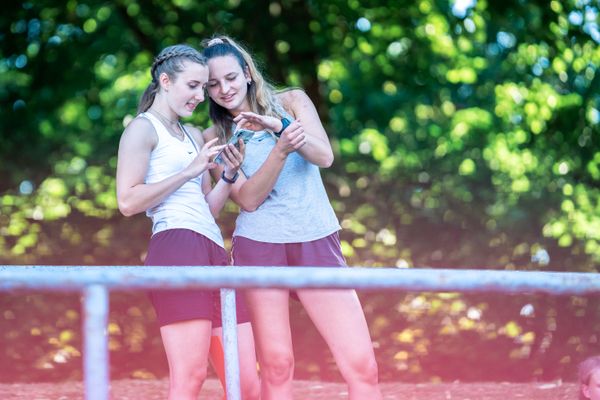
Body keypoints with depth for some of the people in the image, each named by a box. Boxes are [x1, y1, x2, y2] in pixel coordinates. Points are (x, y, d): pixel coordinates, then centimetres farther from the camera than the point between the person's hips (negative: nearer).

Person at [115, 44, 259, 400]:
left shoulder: (194, 136, 27)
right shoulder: (144, 128, 4)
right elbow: (128, 201, -9)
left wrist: (229, 175, 11)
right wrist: (189, 171, -8)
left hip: (214, 250, 9)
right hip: (176, 247, -8)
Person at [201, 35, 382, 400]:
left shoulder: (291, 102, 6)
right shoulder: (214, 138, 5)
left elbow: (325, 156, -9)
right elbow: (249, 199, -7)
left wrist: (278, 126, -25)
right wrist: (281, 147, -21)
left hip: (317, 243, 0)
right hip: (259, 246, 0)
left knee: (361, 363, -9)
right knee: (276, 364, -6)